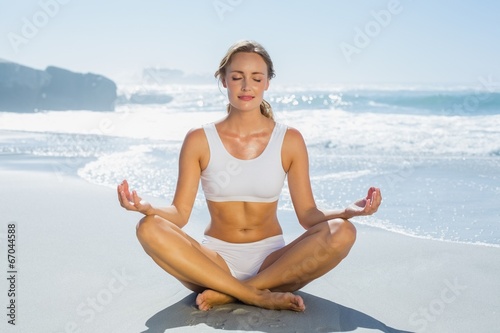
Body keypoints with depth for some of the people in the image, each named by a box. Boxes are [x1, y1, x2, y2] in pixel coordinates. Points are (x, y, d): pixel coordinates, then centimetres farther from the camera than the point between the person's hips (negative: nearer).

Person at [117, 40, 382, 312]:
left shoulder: (289, 140, 1)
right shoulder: (199, 140, 0)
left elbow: (308, 214, -1)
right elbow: (180, 213, -4)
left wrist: (349, 211, -20)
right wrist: (148, 208, -26)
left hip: (272, 262, 1)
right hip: (216, 262, 0)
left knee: (342, 232, -26)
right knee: (150, 228, -27)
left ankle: (228, 294, -22)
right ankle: (261, 297, -26)